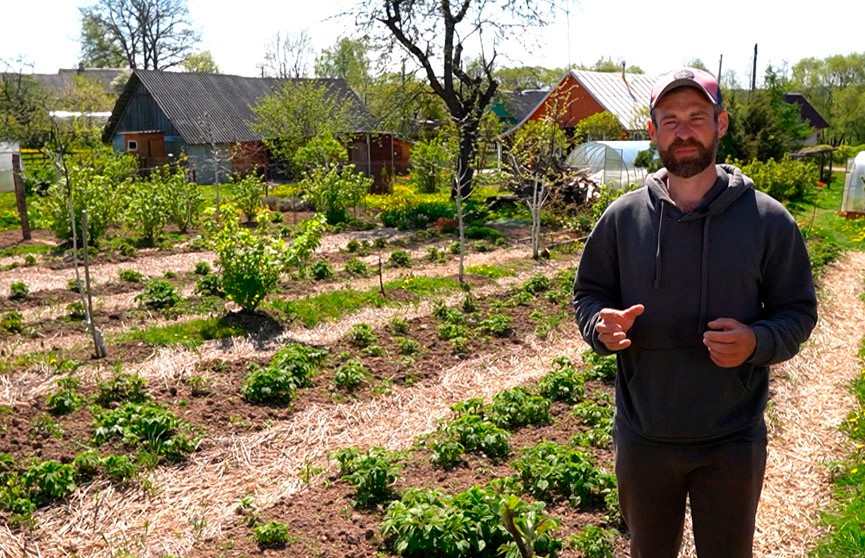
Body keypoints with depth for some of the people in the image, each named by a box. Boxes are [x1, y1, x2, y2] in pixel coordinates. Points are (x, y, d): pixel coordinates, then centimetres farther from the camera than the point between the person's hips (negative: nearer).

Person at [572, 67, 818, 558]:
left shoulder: (768, 219, -7)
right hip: (643, 438, 1)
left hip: (733, 442, -1)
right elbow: (588, 294, 4)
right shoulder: (623, 216, -4)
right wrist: (602, 325, -19)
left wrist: (757, 342, -22)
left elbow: (798, 312, -1)